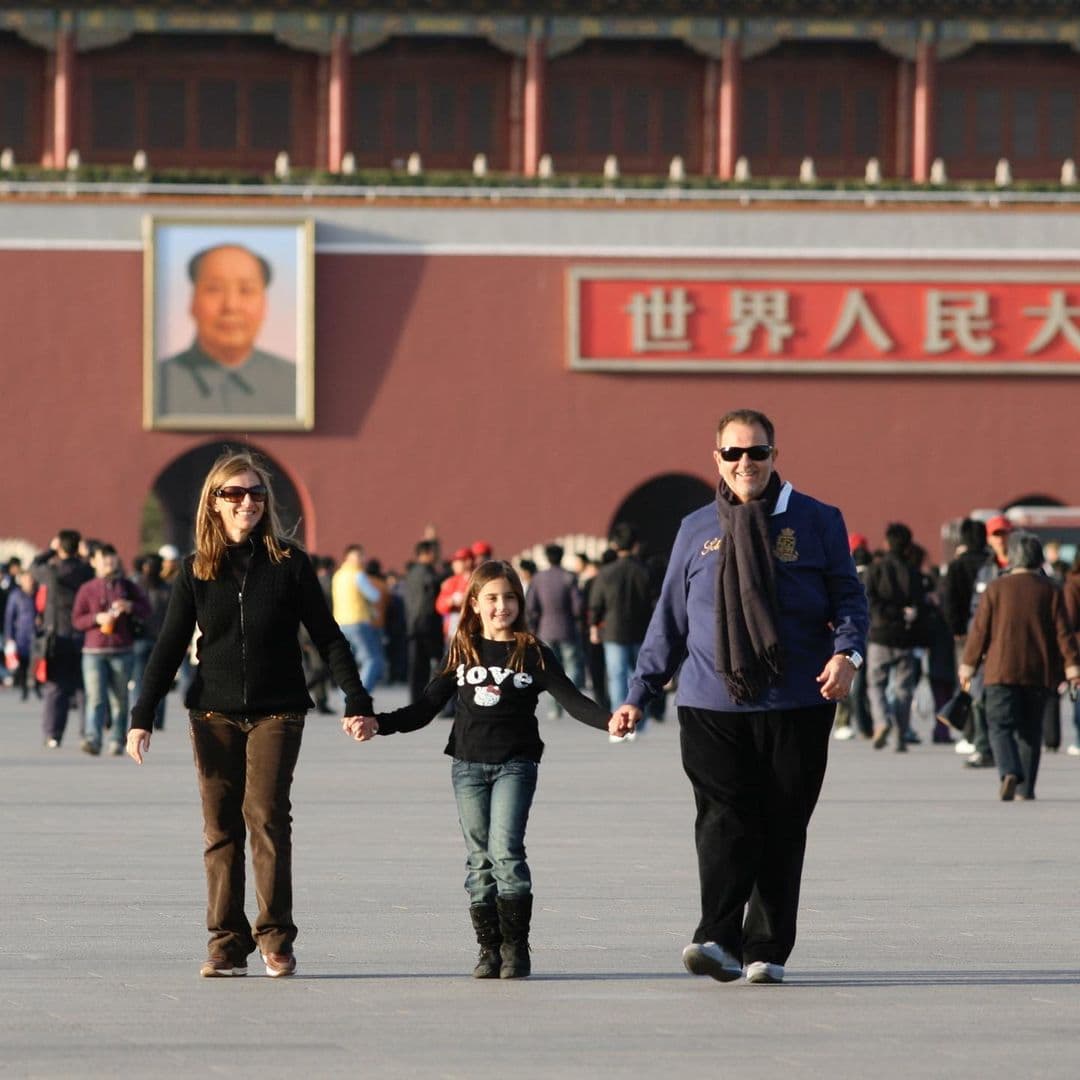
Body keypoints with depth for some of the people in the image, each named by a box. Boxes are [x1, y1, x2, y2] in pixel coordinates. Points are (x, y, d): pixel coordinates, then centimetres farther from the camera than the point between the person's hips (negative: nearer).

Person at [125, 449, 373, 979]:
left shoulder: (288, 563, 1)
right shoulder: (197, 570, 5)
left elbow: (327, 637, 4)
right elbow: (170, 646, 6)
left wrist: (357, 700, -3)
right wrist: (142, 716, -1)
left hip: (277, 712, -2)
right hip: (214, 714, 2)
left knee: (266, 816, -13)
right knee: (220, 828, 1)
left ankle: (274, 937, -6)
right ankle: (227, 943, 5)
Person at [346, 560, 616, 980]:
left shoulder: (533, 653, 2)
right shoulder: (462, 652, 9)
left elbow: (571, 699, -5)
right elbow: (427, 706, 12)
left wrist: (609, 721, -23)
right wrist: (377, 724, 0)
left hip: (515, 763, -3)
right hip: (468, 764, 3)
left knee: (505, 850, -15)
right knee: (479, 858, 2)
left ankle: (515, 948, -8)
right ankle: (489, 949, 8)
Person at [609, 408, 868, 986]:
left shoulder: (816, 522, 6)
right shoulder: (696, 531, 14)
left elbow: (848, 598, 6)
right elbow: (669, 619, 18)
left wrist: (846, 653, -15)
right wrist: (638, 695, 15)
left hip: (796, 706, -1)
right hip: (711, 706, 1)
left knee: (782, 830, 2)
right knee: (724, 822, -13)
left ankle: (766, 950, 8)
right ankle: (718, 939, -22)